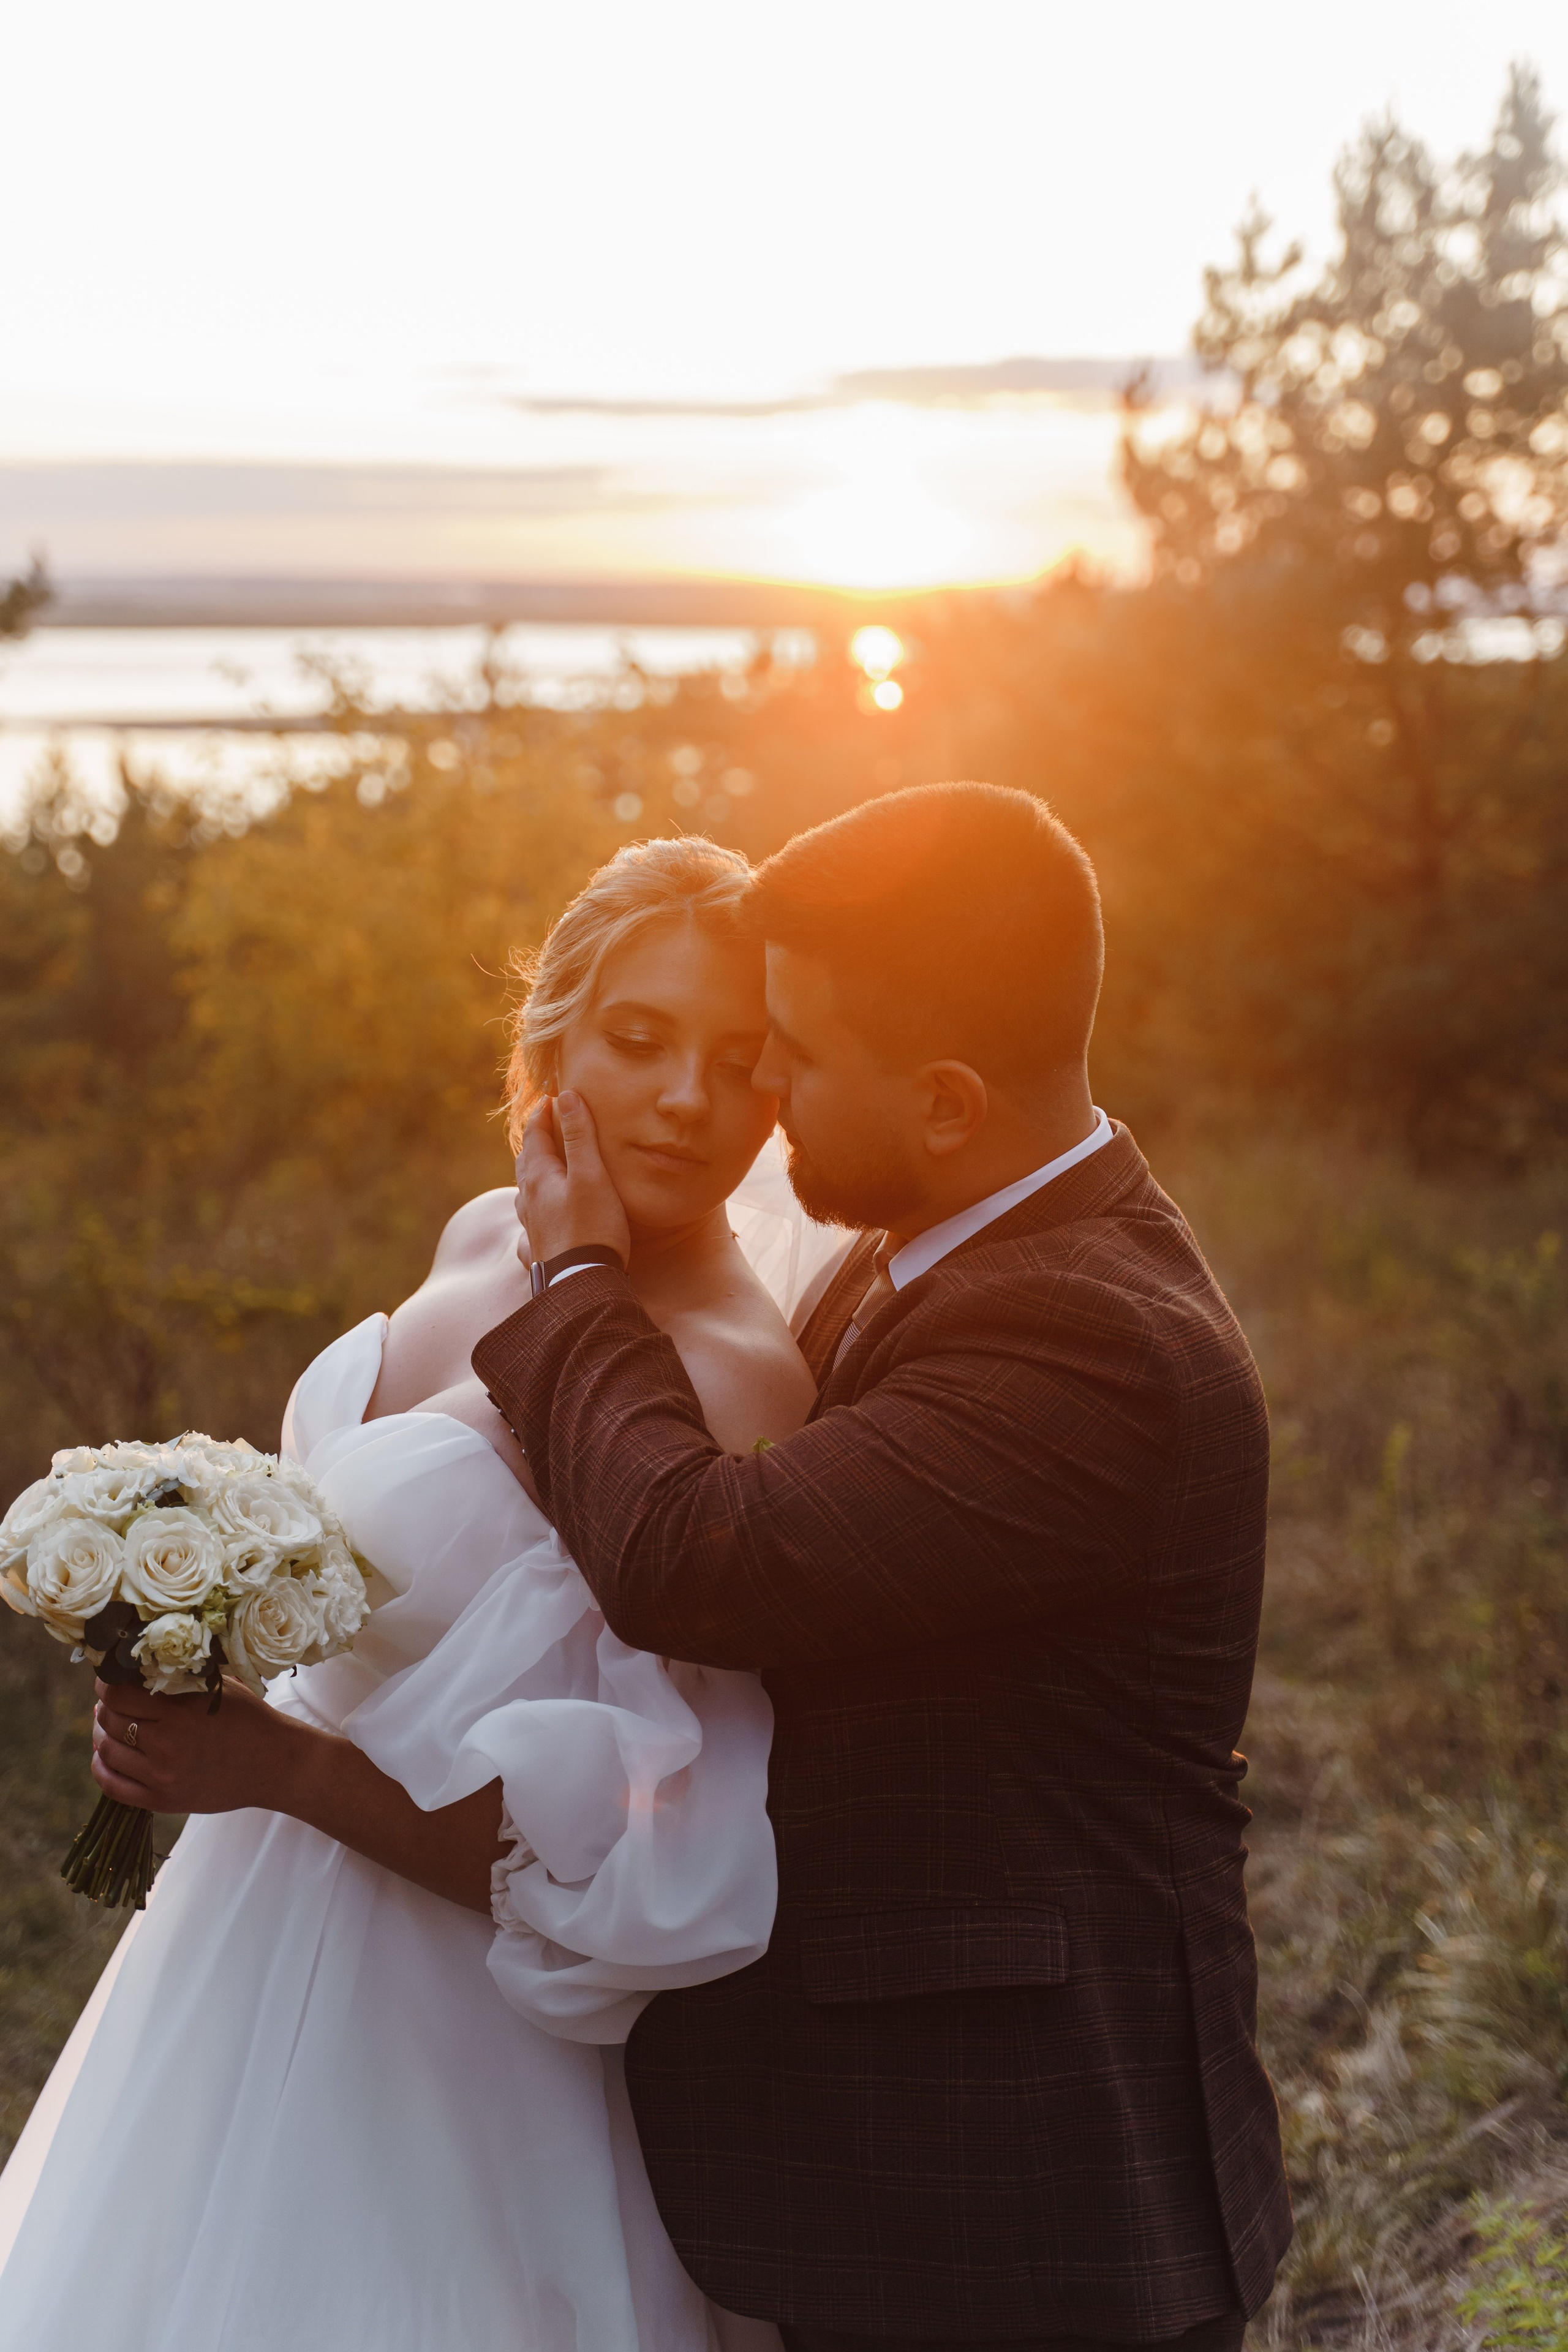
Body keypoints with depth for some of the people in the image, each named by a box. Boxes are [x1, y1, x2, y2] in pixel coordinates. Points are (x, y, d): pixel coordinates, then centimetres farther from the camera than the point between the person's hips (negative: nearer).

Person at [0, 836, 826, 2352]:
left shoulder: (737, 1387, -24)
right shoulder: (486, 1243, -1)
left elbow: (645, 1884, -25)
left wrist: (286, 1767, -26)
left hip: (434, 2041, -7)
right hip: (255, 1946, 8)